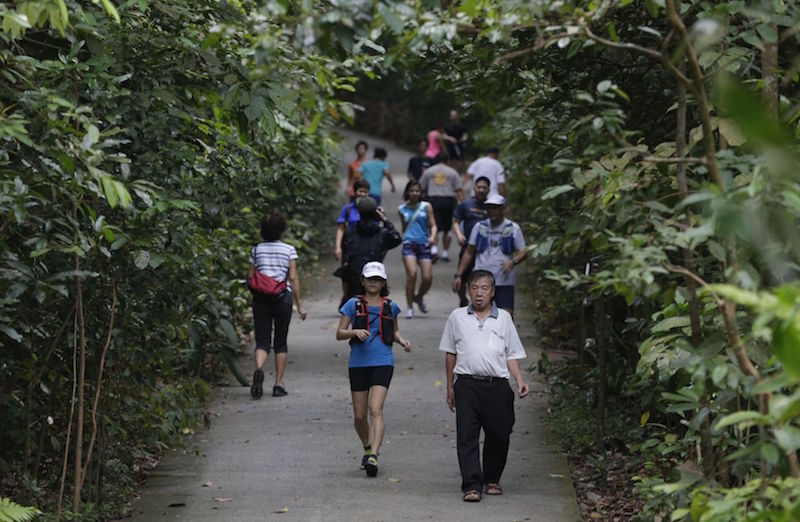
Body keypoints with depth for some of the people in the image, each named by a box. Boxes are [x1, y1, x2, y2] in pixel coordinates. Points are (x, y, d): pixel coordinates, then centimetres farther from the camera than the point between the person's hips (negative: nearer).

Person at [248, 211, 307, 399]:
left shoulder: (256, 250, 5)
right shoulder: (289, 250, -2)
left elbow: (250, 277, 5)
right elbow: (293, 278, -6)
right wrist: (299, 304, -2)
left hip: (261, 299, 1)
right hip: (283, 298, -1)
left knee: (262, 342, 0)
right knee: (280, 343, 11)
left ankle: (259, 369, -30)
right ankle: (278, 384, 10)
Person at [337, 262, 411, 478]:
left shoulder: (390, 306, 8)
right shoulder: (353, 304, 3)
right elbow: (339, 333, 3)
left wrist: (402, 341, 1)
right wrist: (355, 332, -17)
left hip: (383, 362, -1)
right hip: (358, 363, 1)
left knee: (376, 409, -18)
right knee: (359, 415, 6)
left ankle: (373, 456, -26)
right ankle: (367, 448, 33)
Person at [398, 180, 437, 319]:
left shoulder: (426, 206, 8)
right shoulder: (402, 209, 12)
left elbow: (433, 225, 4)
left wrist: (432, 236, -14)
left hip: (423, 244, 0)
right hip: (409, 244, 0)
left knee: (428, 278, -8)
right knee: (411, 274, -18)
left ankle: (419, 297, 25)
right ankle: (409, 307, -6)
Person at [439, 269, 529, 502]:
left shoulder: (503, 318, 12)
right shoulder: (457, 317, 12)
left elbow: (512, 354, 14)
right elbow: (450, 353, 17)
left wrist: (519, 380, -1)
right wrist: (450, 387, 15)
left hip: (497, 386, 1)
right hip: (467, 384, -1)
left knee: (498, 435, 6)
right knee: (467, 436, -9)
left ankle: (492, 479, 26)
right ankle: (472, 485, -11)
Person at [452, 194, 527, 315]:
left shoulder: (513, 228, 3)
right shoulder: (479, 227, 9)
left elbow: (523, 252, 1)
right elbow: (469, 253, 13)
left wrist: (513, 262, -21)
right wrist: (459, 275, 6)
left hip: (505, 281, -2)